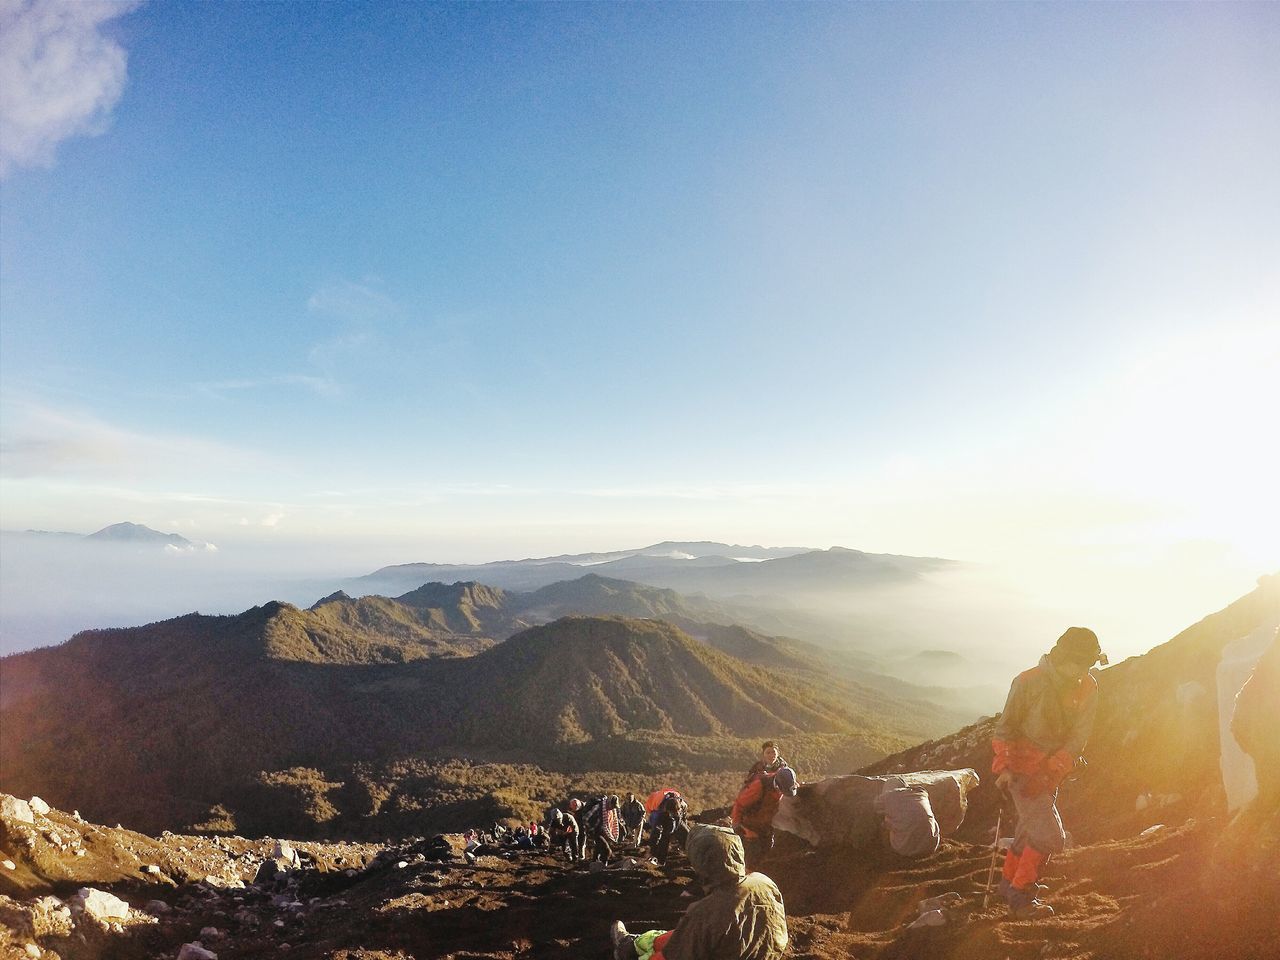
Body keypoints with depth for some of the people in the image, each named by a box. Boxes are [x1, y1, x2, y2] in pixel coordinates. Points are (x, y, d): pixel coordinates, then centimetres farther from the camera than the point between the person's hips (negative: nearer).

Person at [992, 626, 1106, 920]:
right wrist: (1004, 767, -21)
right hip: (1021, 768, -6)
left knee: (1031, 829, 20)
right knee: (1050, 835, -13)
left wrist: (1048, 771, -19)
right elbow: (1005, 727, -11)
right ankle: (1020, 896, 0)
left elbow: (1079, 737, -8)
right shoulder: (1029, 682, -17)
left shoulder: (1087, 689, -4)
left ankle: (1009, 882, 39)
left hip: (1050, 773, 6)